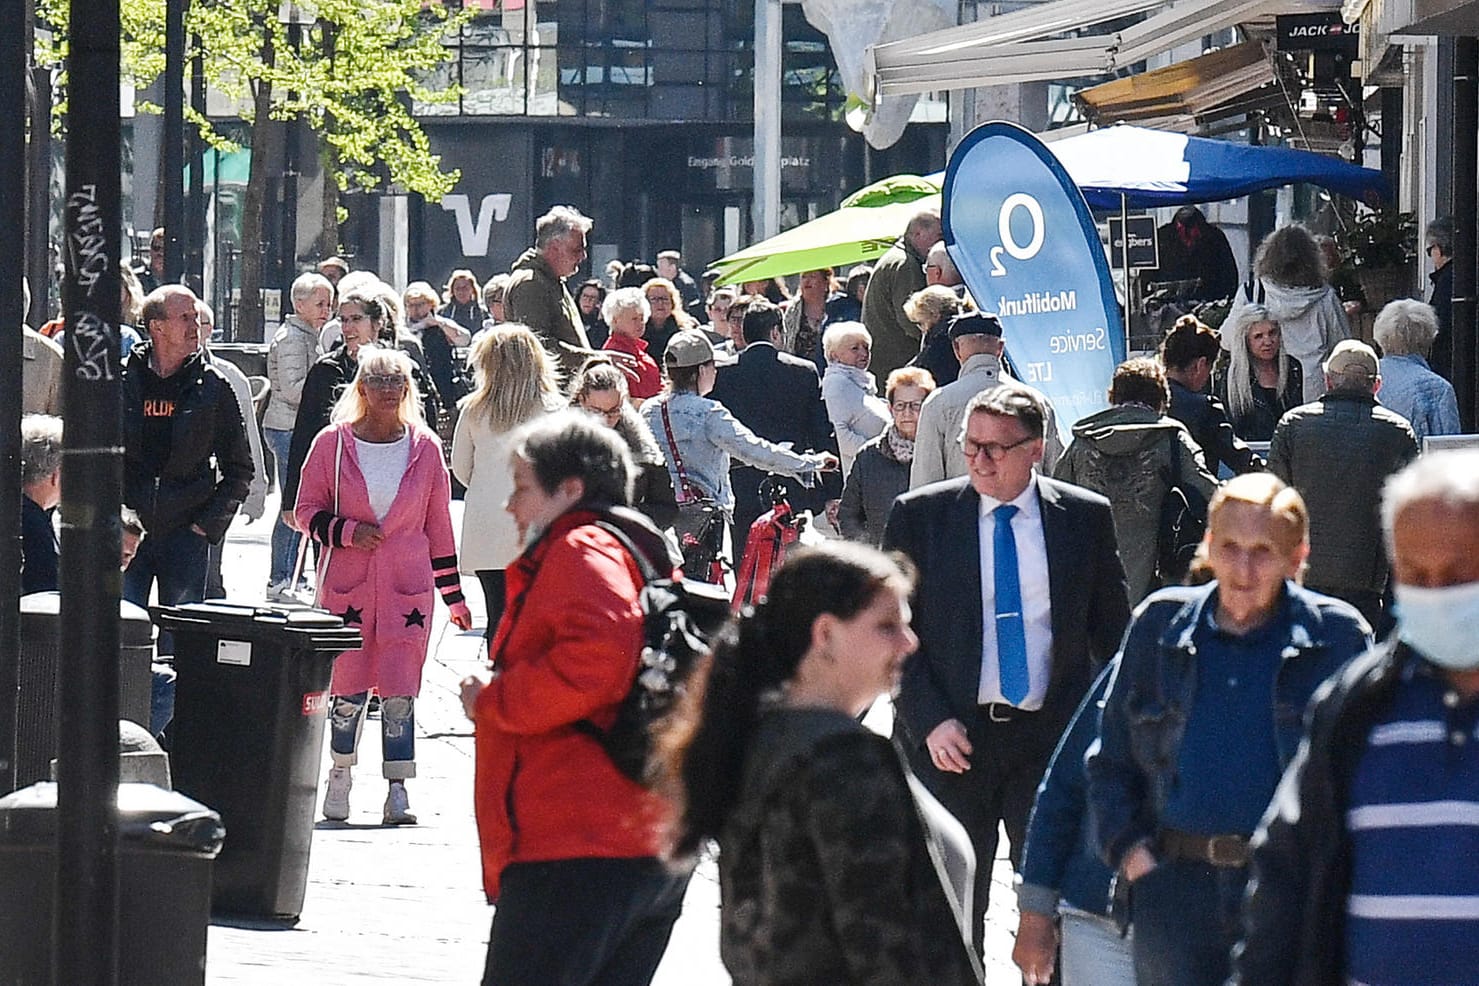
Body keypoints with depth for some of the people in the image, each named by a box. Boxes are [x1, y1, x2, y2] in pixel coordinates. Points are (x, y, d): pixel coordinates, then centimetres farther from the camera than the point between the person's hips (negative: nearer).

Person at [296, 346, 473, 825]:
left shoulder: (424, 447, 5)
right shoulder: (333, 444, 1)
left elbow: (438, 525, 11)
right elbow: (307, 510, 6)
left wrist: (454, 596, 12)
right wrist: (347, 531, -13)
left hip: (408, 587, 0)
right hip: (347, 583, 0)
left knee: (400, 691, -5)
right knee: (348, 687, 3)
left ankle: (397, 790, -1)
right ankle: (340, 776, 23)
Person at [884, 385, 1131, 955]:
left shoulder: (1086, 517, 3)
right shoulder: (919, 516, 1)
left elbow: (1112, 631, 10)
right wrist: (929, 721, -10)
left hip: (1053, 737, 0)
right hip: (949, 739, 0)